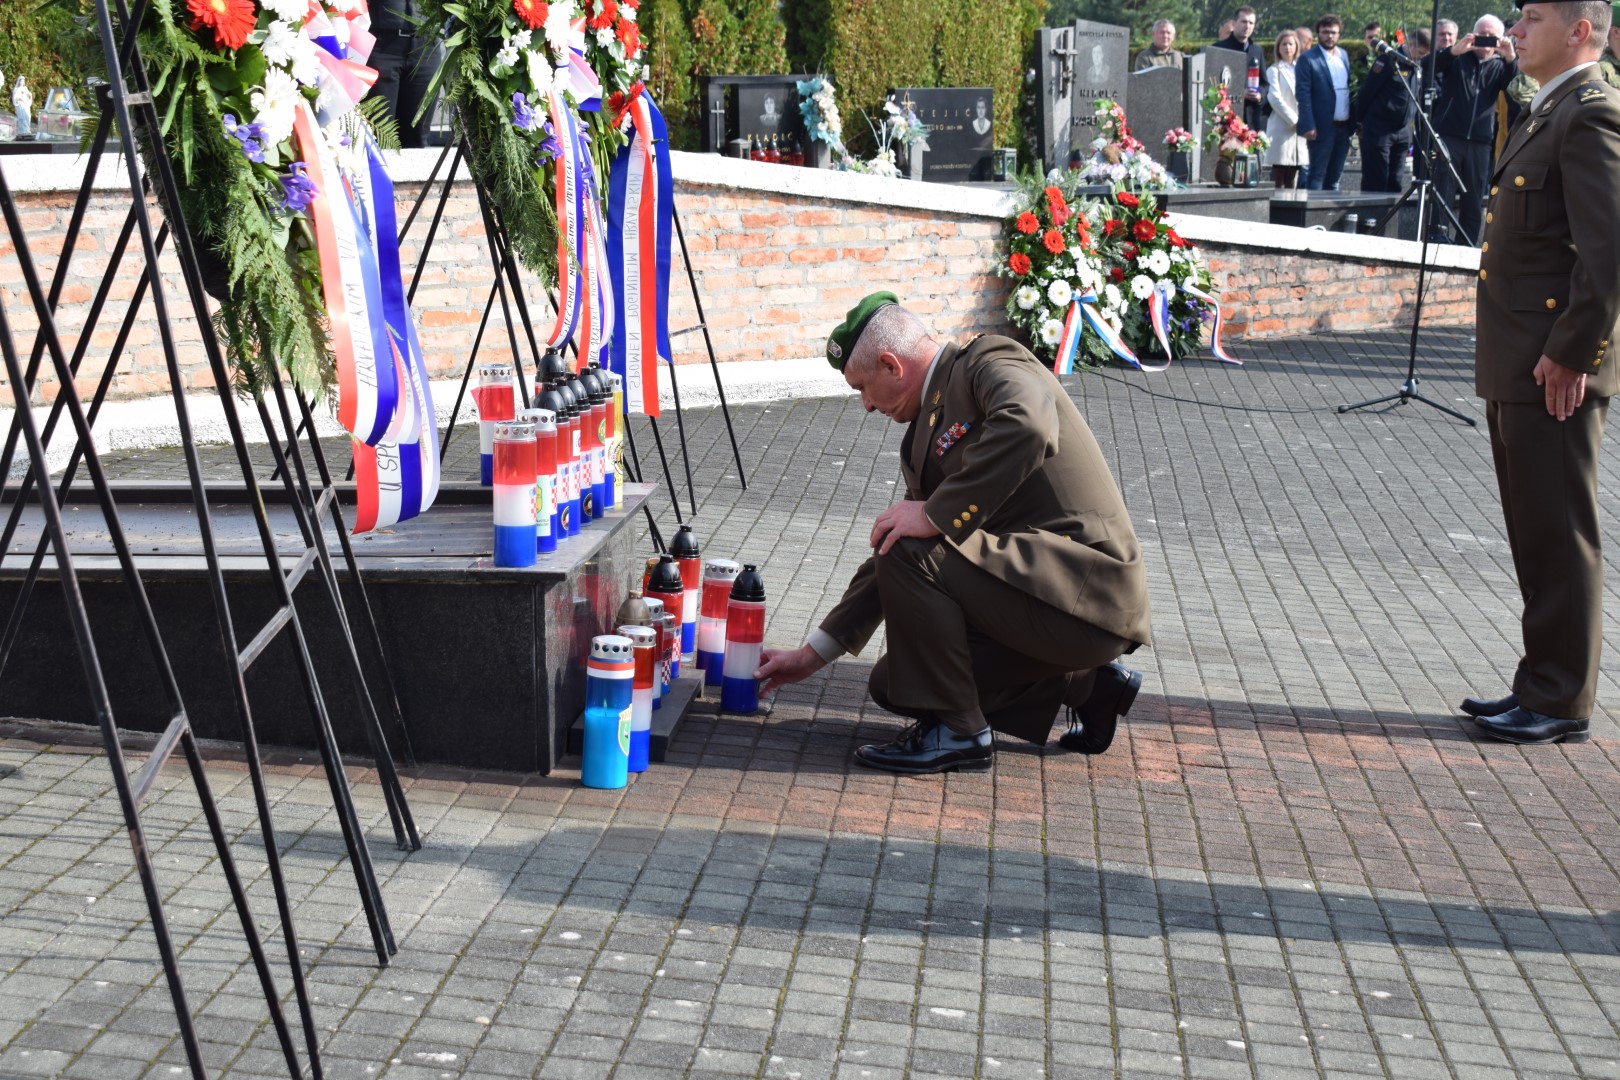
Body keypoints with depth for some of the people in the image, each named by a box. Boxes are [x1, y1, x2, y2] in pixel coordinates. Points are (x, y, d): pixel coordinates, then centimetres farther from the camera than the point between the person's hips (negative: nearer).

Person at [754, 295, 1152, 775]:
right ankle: (1083, 684, 16)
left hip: (1083, 586, -10)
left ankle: (955, 730, -7)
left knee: (910, 554, -21)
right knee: (894, 682, 13)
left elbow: (1028, 429, -33)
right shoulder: (923, 435, 15)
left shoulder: (992, 362, -9)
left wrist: (938, 514, -26)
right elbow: (890, 560, 19)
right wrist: (812, 655, 19)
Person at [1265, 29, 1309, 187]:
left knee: (1293, 184, 4)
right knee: (1279, 183, -7)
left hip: (1299, 130, 5)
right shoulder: (1275, 71, 3)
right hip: (1282, 130, -5)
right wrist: (1295, 120, -12)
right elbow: (1275, 99, -8)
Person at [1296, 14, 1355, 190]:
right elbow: (1303, 94, -10)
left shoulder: (1344, 56, 13)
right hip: (1322, 127, -6)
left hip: (1344, 126, 6)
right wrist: (1308, 126, -18)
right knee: (1317, 175, -3)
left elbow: (1349, 87, 16)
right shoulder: (1308, 59, -6)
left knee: (1334, 176, 10)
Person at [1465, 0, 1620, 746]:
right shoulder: (1545, 113, 17)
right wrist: (1505, 358, 15)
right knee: (1536, 537, 16)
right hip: (1516, 371, 10)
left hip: (1555, 373, -10)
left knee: (1559, 538, -1)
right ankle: (1541, 685, 26)